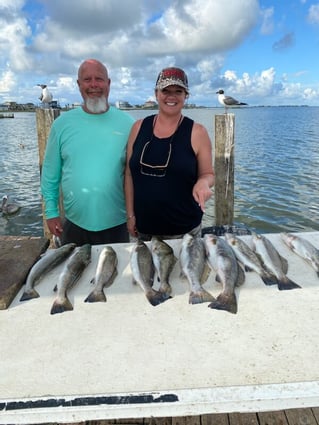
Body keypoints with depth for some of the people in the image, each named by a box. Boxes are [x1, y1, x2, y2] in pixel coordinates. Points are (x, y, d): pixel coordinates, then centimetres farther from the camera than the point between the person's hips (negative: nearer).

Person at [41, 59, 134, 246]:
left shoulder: (127, 123, -4)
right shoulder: (62, 123, -1)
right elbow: (51, 173, 4)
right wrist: (51, 212, 2)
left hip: (117, 224, -1)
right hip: (73, 224, 1)